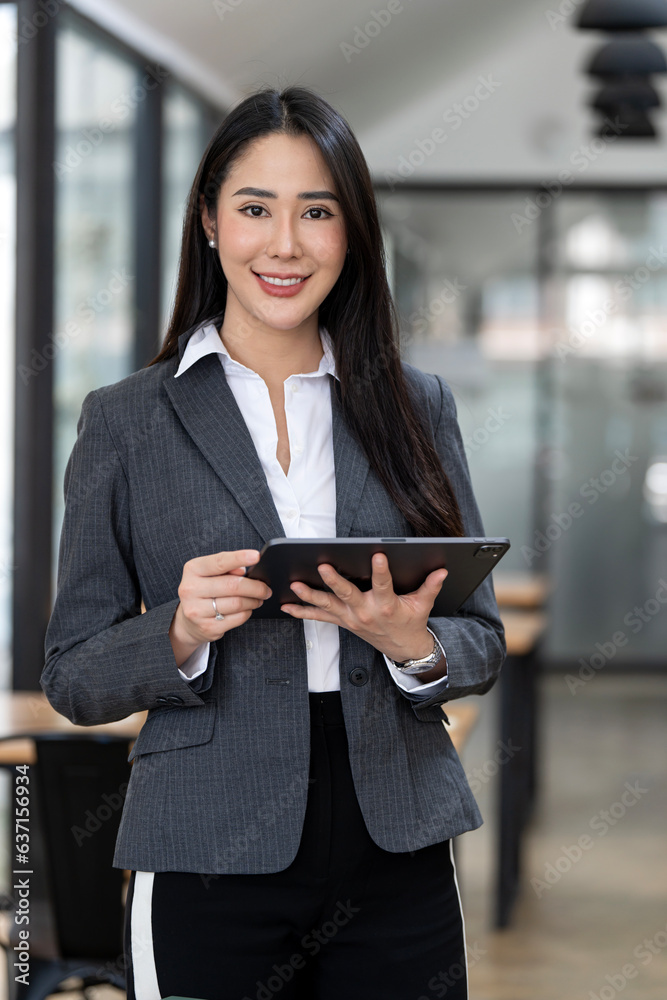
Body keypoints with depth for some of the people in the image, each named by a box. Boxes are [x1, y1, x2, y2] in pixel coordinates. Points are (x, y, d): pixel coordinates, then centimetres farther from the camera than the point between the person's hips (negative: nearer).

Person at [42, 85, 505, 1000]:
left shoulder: (417, 405, 8)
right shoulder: (126, 420, 1)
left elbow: (482, 643, 9)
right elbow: (72, 677, 1)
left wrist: (412, 641, -12)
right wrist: (183, 633, -17)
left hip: (400, 860, 2)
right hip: (211, 865, -2)